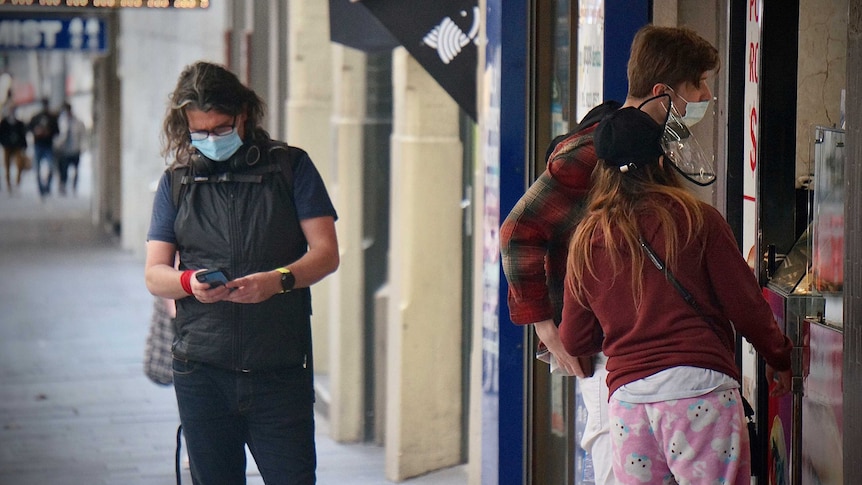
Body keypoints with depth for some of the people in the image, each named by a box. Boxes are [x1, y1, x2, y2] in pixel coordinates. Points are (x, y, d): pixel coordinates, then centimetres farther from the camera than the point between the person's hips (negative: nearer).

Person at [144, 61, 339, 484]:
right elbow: (154, 274, 7)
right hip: (202, 370, 2)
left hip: (281, 370, -2)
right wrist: (190, 282, -17)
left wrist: (278, 280, -21)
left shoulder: (291, 167, 5)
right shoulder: (176, 182, 11)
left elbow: (326, 253, -1)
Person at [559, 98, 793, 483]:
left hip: (627, 397, 3)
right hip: (700, 389, -3)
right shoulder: (697, 219, 1)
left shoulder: (587, 239, 10)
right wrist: (779, 358, 21)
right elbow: (745, 306, 3)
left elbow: (574, 342, 16)